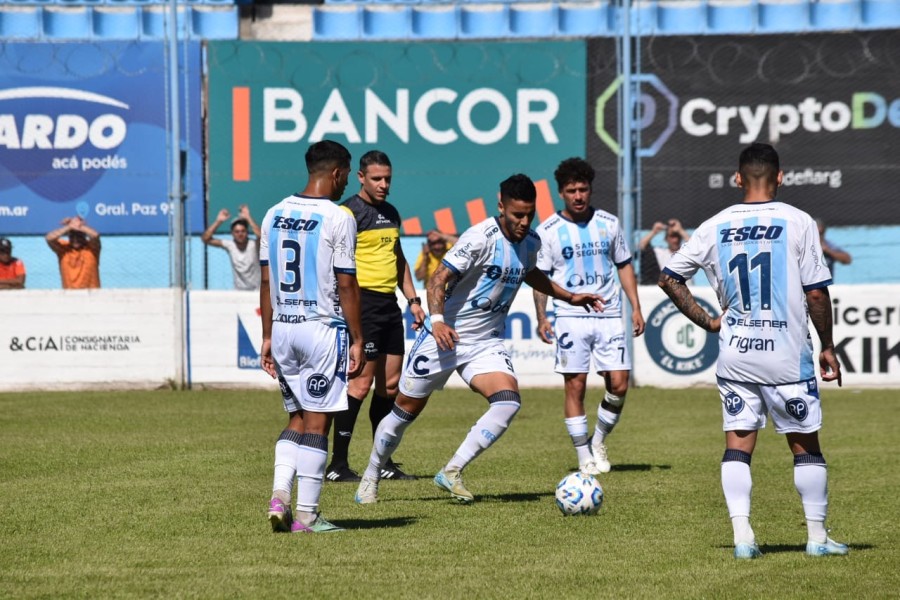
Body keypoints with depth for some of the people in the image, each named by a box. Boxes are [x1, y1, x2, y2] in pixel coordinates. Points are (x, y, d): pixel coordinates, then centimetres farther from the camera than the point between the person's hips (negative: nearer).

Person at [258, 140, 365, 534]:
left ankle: (279, 496, -1)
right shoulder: (338, 218, -10)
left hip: (283, 328, 6)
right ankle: (306, 514, 0)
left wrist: (268, 337, 15)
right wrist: (357, 340, -5)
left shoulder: (275, 215, 8)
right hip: (322, 329, -6)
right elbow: (346, 285, -11)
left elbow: (266, 281, 10)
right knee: (316, 422, -1)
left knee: (296, 418, 16)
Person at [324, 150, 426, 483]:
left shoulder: (391, 213, 17)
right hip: (364, 302, -8)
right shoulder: (349, 212, -9)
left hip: (389, 303, 8)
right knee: (361, 383, -11)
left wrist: (412, 299, 21)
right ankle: (338, 464, -7)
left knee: (390, 385, 9)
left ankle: (384, 462, 17)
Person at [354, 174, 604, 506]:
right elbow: (439, 278, -25)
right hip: (445, 337, -5)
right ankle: (371, 476, 28)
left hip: (486, 342, 5)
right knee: (406, 410, 6)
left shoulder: (530, 243, 3)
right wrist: (437, 320, -40)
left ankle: (452, 472, -13)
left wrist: (571, 297, 27)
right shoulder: (481, 237, -20)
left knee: (508, 401, -20)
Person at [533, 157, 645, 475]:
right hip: (570, 317, -2)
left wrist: (636, 307, 7)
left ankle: (599, 440, 19)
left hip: (609, 316, 2)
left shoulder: (609, 223, 7)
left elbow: (624, 265, 14)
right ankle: (584, 456, 5)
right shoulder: (548, 231, 0)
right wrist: (541, 318, -7)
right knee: (575, 387, -3)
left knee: (619, 384, -4)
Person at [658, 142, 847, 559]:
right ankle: (817, 537, 13)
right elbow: (817, 292, -6)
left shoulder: (716, 227, 3)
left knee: (737, 445, 7)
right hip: (788, 354, -2)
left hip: (735, 355, 2)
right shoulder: (798, 222, -7)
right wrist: (827, 347, 4)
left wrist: (706, 321, 13)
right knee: (805, 446, 9)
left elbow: (668, 278, 7)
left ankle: (742, 535, -6)